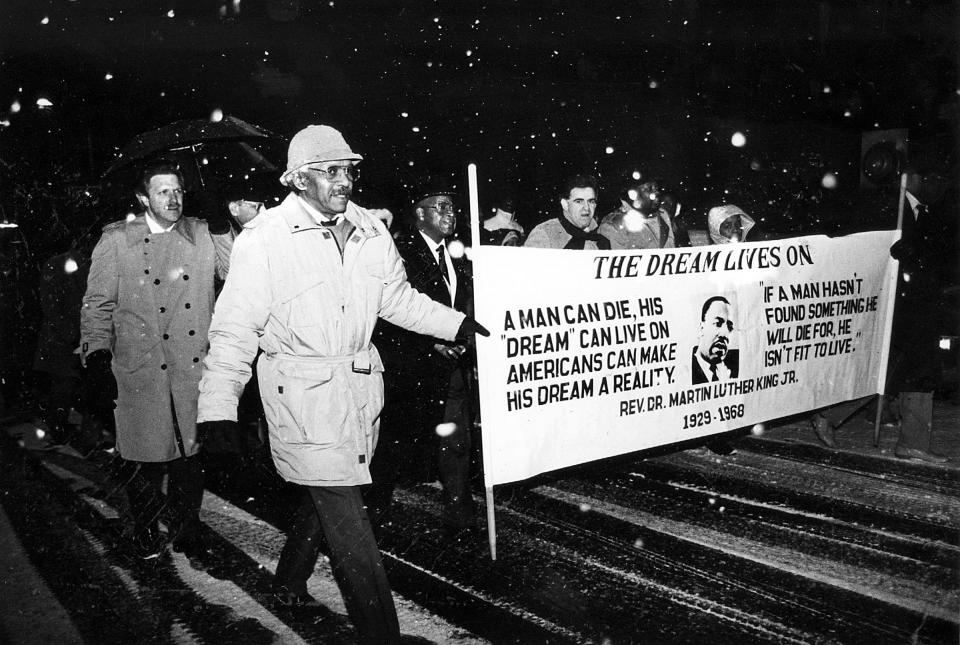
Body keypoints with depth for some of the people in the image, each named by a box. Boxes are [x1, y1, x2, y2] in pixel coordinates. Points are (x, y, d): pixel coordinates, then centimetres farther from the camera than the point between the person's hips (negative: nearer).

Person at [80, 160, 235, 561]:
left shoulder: (203, 235, 10)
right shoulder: (116, 240, 6)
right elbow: (97, 302, 7)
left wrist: (227, 226, -8)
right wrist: (96, 350, -5)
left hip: (194, 366, 2)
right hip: (141, 368, -1)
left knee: (191, 454, 7)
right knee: (144, 458, 5)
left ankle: (186, 531, 25)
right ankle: (145, 532, 27)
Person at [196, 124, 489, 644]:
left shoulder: (369, 230, 5)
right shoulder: (264, 240, -11)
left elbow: (397, 297, 18)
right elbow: (236, 328, -11)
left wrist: (457, 323, 12)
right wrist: (218, 405, -20)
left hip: (360, 386, 6)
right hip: (301, 392, -6)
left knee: (326, 496, 22)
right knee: (347, 522, -6)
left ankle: (290, 585, 48)